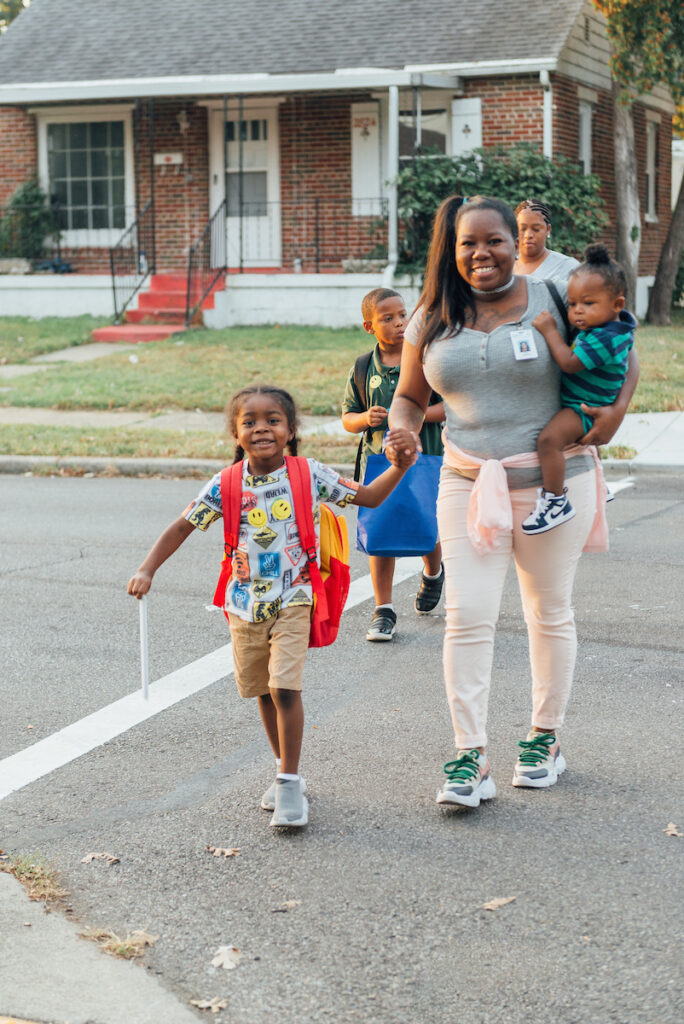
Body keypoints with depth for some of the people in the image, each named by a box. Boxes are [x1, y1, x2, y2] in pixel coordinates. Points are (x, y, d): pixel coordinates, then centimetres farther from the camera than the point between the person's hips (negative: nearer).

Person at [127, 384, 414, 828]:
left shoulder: (309, 475, -8)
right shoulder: (225, 485, -6)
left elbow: (368, 497, 0)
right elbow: (182, 527, 1)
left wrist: (401, 466, -17)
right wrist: (147, 570, -10)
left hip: (293, 599, -3)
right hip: (246, 603, 3)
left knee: (284, 687, -15)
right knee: (263, 691, 14)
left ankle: (289, 782, -5)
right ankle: (286, 771, 32)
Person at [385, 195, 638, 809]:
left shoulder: (553, 302, -4)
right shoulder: (432, 320, 3)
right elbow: (410, 396, 13)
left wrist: (617, 408, -9)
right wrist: (402, 433, -8)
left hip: (554, 483, -1)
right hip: (469, 486, 1)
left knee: (550, 613, 11)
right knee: (467, 616, -8)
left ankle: (545, 739, 28)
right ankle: (469, 758, -2)